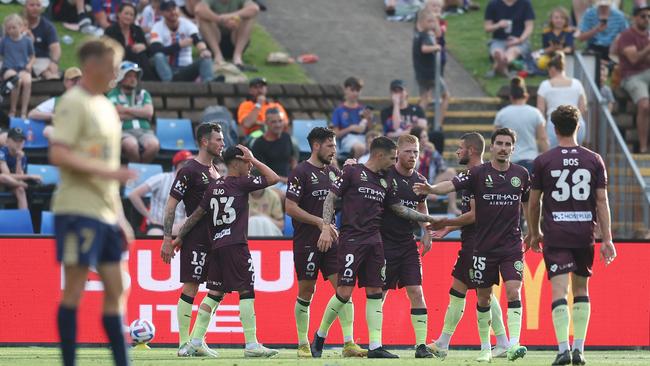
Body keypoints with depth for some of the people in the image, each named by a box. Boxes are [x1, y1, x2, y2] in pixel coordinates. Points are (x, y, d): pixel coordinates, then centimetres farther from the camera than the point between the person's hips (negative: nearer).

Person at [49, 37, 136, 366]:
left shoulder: (106, 106, 18)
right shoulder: (74, 103, -9)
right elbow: (58, 154, -20)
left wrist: (120, 215, 20)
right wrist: (106, 171, -22)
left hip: (105, 212, 9)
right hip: (78, 210, -9)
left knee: (114, 289, 7)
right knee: (75, 289, -5)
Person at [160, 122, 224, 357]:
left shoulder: (215, 172, 16)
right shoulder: (189, 171, -10)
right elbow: (171, 205, -11)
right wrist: (167, 239, -14)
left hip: (213, 240, 9)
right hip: (195, 238, -9)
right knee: (191, 287, -6)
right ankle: (184, 343, -2)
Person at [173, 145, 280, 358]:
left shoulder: (214, 186, 14)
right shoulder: (241, 183, -5)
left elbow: (197, 214, 14)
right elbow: (274, 179, -1)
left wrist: (180, 237, 20)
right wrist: (253, 159, 4)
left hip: (216, 245, 7)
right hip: (235, 245, -7)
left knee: (214, 294, 10)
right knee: (247, 292, -6)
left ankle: (195, 341, 8)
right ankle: (251, 345, -11)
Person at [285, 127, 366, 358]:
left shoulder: (333, 172, 12)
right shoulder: (301, 172, -7)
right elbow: (290, 207, -12)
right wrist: (320, 222, -16)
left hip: (331, 239, 6)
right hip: (307, 242, -6)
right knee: (306, 293, 2)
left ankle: (349, 344, -8)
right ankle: (303, 345, 13)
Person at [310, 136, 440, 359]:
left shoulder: (384, 183, 15)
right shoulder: (353, 172, -3)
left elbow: (401, 209, 23)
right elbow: (330, 198, -4)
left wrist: (427, 218, 19)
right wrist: (326, 228, -14)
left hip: (374, 242, 7)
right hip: (351, 239, -7)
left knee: (375, 292, 0)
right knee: (344, 292, -10)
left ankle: (375, 346, -1)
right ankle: (319, 336, 8)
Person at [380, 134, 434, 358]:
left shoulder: (419, 181, 8)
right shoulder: (384, 175, -8)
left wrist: (426, 233, 15)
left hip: (408, 245, 4)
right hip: (384, 244, -4)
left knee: (416, 292, -5)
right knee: (378, 294, 0)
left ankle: (421, 345, -5)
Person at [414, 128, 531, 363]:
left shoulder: (521, 174, 5)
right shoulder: (479, 173, -4)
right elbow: (452, 185, -16)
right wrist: (431, 189, -34)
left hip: (512, 246, 1)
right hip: (484, 246, -1)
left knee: (513, 292, -14)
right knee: (483, 298, 7)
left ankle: (514, 345, -18)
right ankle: (485, 348, 20)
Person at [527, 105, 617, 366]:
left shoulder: (543, 161, -1)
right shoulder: (593, 160, 2)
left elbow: (534, 202, 5)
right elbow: (602, 201, 0)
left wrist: (534, 233, 20)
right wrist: (607, 240, 2)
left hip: (555, 236, -2)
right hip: (584, 234, 2)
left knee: (559, 292, -6)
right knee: (581, 289, 15)